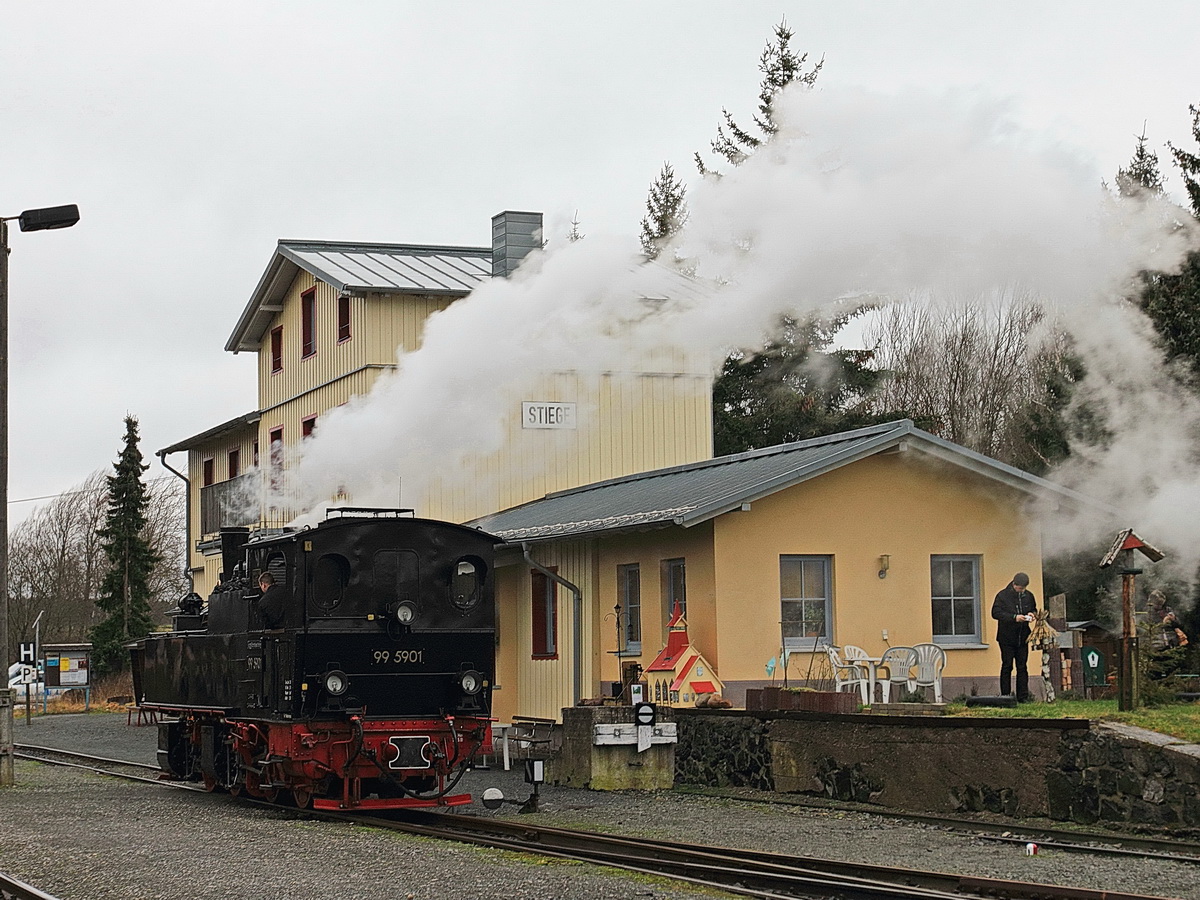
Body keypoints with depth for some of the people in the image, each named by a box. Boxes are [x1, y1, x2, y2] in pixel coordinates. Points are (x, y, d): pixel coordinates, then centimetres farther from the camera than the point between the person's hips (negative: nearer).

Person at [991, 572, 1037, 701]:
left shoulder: (1028, 596, 6)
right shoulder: (1003, 595, -9)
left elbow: (1034, 609, 21)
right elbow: (995, 613, -14)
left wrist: (1032, 614, -4)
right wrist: (1014, 617, -22)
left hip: (1023, 637, 4)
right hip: (1007, 637, -4)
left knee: (1022, 667, 6)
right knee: (1007, 667, 0)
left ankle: (1023, 697, 9)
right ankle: (1005, 696, 5)